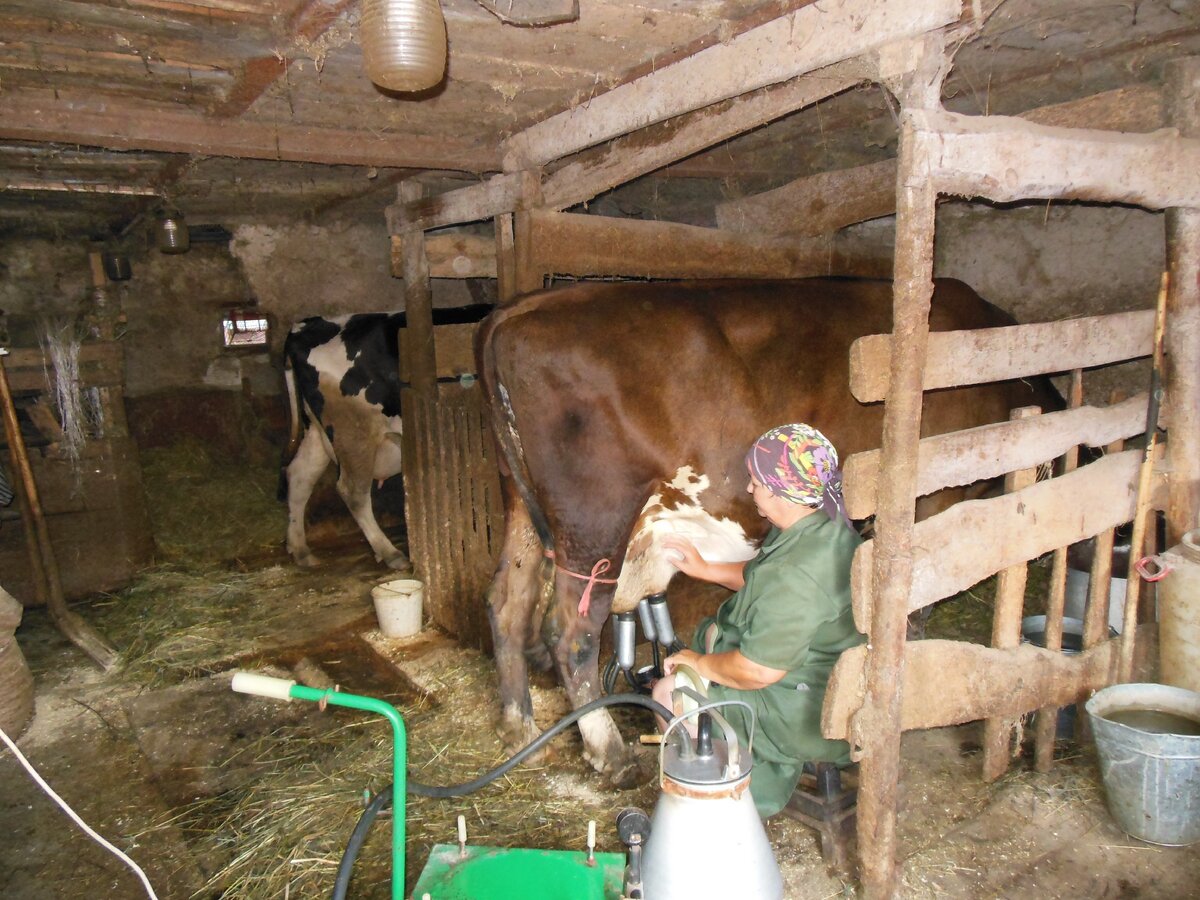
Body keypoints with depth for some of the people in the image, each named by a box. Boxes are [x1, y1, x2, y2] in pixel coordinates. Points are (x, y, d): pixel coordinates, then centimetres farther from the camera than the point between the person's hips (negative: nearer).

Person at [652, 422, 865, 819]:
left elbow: (757, 671, -29)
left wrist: (700, 664, -12)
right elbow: (762, 577, 14)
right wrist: (705, 569, 14)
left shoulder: (796, 576, -35)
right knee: (712, 631, 23)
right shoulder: (828, 527, -4)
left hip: (812, 718, -10)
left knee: (671, 694, -3)